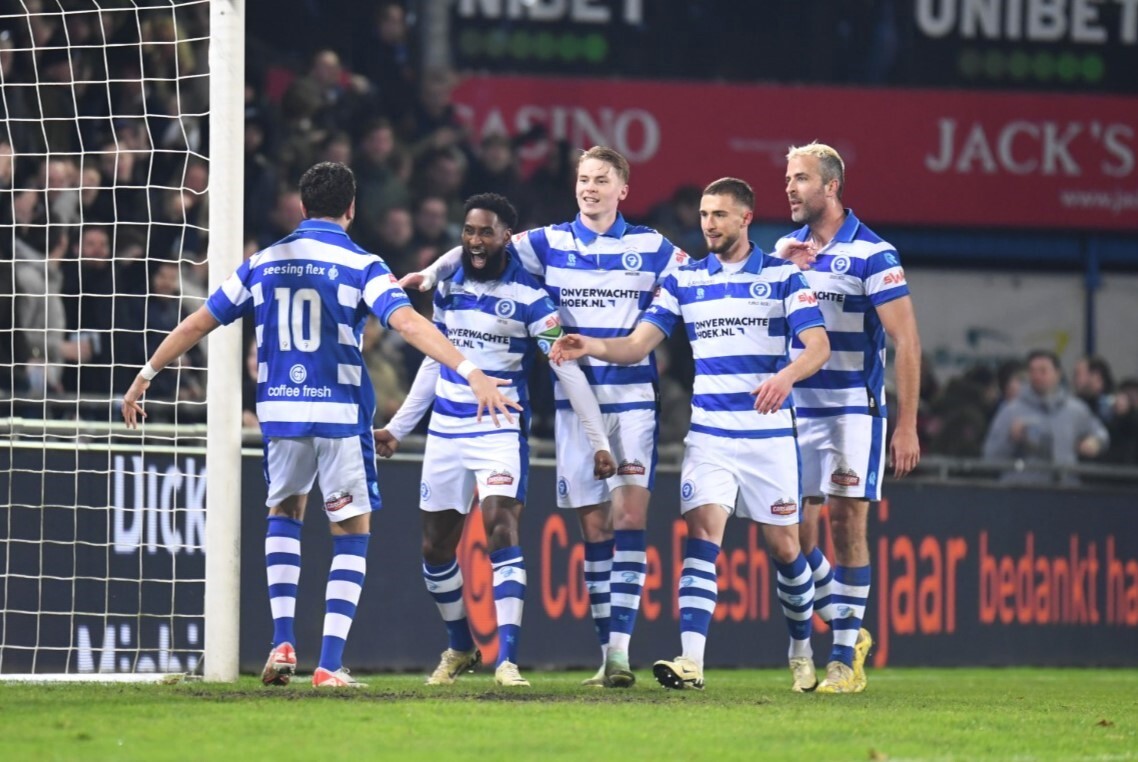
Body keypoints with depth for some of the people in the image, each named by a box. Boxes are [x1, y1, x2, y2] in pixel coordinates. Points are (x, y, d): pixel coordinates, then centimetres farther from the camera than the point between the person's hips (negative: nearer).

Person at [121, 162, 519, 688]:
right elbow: (408, 323, -19)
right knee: (352, 532, 6)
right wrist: (471, 373, -24)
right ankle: (330, 664, -4)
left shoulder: (263, 264, 7)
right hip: (340, 414, -3)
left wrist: (145, 378, 22)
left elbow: (196, 324, 12)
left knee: (284, 512, 26)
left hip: (279, 411, 4)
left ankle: (283, 641, 10)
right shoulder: (360, 266, -4)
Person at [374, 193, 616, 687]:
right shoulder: (448, 288, 9)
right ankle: (461, 647, 32)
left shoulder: (528, 296, -8)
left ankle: (507, 661, -27)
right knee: (436, 549, 9)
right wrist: (398, 428, 23)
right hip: (446, 430, 6)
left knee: (500, 530, -23)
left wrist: (599, 442, -11)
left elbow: (568, 369, -8)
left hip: (501, 430, -6)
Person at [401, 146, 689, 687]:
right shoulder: (550, 244, 7)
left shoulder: (650, 248, 6)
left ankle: (620, 646, -18)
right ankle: (607, 653, 7)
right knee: (594, 525, 1)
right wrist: (430, 274, -8)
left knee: (629, 516, -13)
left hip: (633, 399, -1)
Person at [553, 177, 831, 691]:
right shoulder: (684, 280, 7)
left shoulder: (782, 276, -1)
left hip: (768, 432, -1)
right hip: (708, 432, 1)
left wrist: (786, 376, -31)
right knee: (702, 532, -16)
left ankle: (802, 650, 28)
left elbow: (818, 345, -10)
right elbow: (639, 344, 1)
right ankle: (691, 660, -24)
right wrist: (594, 347, -20)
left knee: (783, 546, 5)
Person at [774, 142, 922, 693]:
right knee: (793, 530, 2)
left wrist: (907, 425, -15)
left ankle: (845, 656, 0)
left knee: (846, 525, -5)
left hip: (852, 409, -6)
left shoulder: (872, 254, -9)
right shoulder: (784, 249, 9)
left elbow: (906, 343, -11)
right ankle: (847, 628, 20)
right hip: (793, 410, 6)